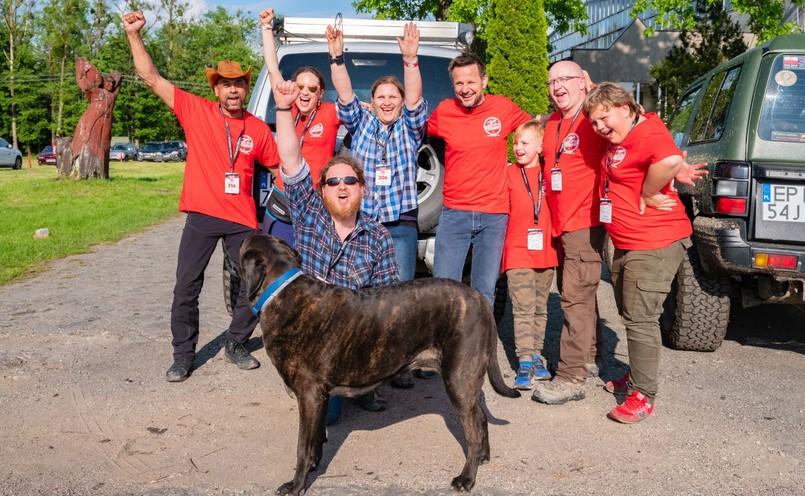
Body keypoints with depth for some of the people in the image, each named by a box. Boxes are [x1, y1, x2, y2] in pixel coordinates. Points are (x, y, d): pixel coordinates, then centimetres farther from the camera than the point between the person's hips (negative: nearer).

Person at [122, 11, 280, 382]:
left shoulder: (258, 129, 5)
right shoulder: (196, 111, -1)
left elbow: (279, 167, 15)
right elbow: (151, 77, -3)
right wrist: (134, 35, -9)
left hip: (242, 219, 2)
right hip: (202, 216, -2)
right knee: (186, 288, 3)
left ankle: (235, 345, 27)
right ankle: (183, 355, 19)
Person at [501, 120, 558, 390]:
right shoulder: (509, 173, 0)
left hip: (545, 251, 3)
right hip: (518, 251, -3)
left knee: (540, 308, 12)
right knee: (523, 309, -5)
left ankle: (536, 355, 22)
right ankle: (524, 361, -3)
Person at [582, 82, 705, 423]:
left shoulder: (648, 133, -19)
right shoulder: (619, 141, 10)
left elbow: (670, 160, -41)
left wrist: (646, 195, -25)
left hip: (654, 245, -11)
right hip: (626, 245, 11)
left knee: (641, 320, -7)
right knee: (629, 315, 21)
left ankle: (643, 396, 3)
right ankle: (636, 376, 37)